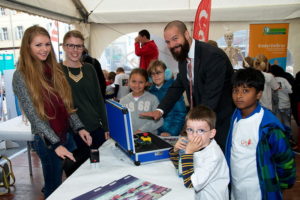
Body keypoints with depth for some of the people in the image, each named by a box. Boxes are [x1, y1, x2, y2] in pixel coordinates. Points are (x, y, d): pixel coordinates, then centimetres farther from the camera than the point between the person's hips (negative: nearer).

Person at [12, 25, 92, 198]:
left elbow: (67, 104, 7)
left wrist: (79, 127, -5)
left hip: (67, 135, 6)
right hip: (46, 140, -6)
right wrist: (56, 144, -22)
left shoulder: (55, 70, 5)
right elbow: (33, 115, -17)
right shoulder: (21, 76, -12)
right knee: (55, 186, 11)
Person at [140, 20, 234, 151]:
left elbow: (210, 98, -28)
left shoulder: (213, 56, -23)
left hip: (223, 122, -6)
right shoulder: (183, 58, 2)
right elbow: (177, 86, 9)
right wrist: (160, 110, -6)